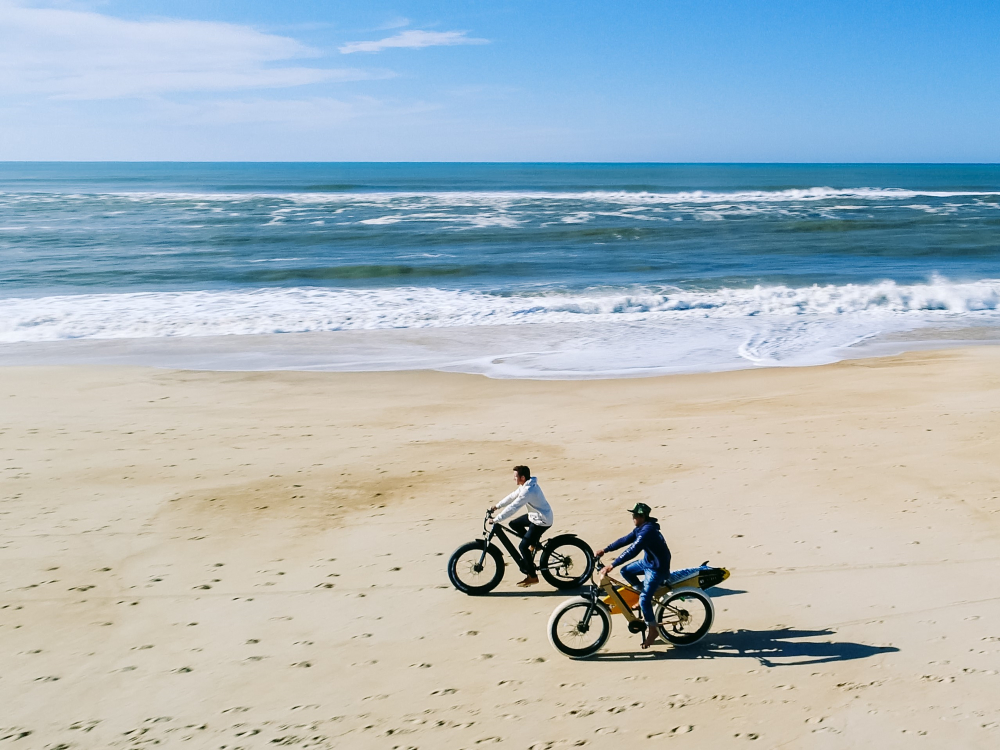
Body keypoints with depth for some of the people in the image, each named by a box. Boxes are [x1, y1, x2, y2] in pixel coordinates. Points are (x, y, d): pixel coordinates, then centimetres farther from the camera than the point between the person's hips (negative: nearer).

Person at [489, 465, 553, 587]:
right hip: (535, 515, 10)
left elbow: (512, 508, -30)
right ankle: (533, 542, 23)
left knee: (523, 546, -10)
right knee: (514, 524, 17)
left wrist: (495, 520, -26)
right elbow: (512, 496, 12)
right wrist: (497, 506, 8)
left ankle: (532, 576, 0)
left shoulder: (527, 491, -29)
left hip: (542, 521, -10)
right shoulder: (527, 485, 2)